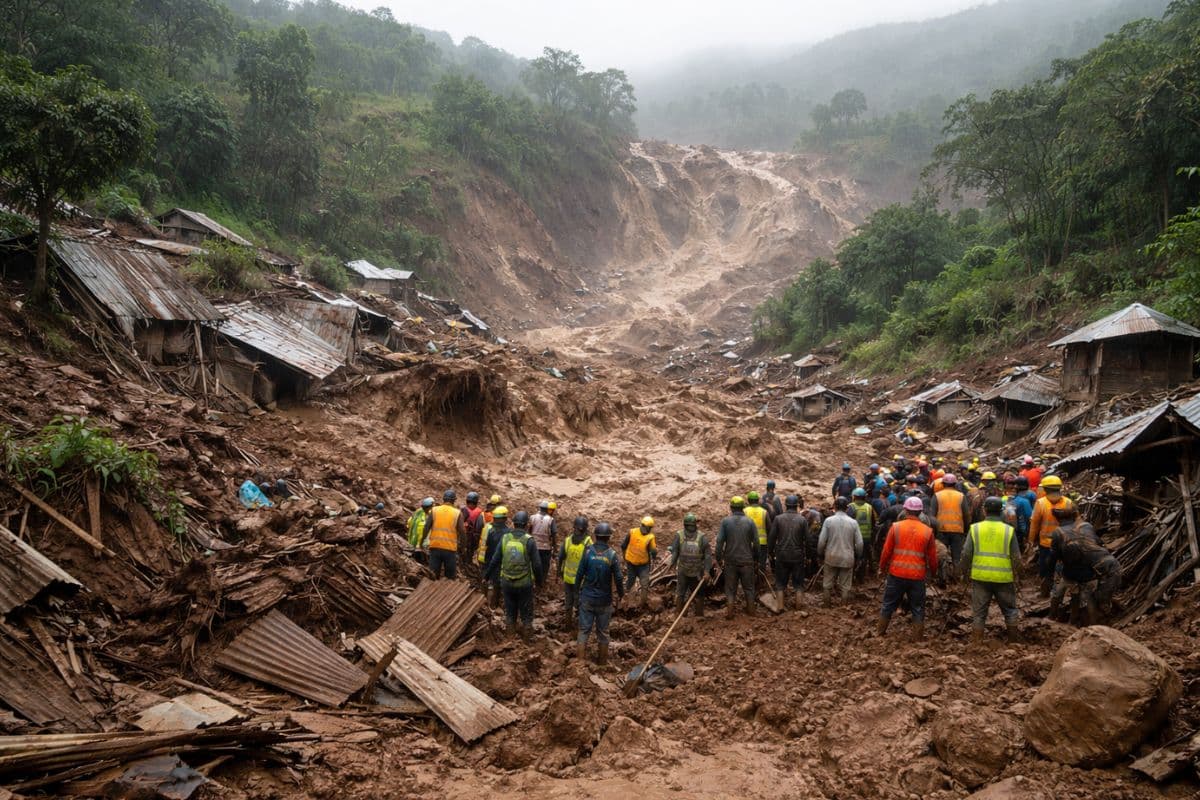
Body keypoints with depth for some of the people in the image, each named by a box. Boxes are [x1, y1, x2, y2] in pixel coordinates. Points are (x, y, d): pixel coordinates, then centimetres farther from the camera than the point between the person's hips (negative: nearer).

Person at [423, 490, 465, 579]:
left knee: (433, 575, 9)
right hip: (450, 548, -2)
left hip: (435, 547, 2)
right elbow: (462, 531, -7)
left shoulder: (434, 511, 2)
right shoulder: (458, 513, -3)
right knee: (450, 577, 8)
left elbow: (426, 527, 0)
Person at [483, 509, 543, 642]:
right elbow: (537, 564, -9)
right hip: (525, 584, -3)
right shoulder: (529, 540, -12)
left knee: (510, 612, 18)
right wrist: (540, 580, 7)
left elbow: (495, 560, 2)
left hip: (507, 583, 3)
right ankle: (526, 639, 20)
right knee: (526, 613, 13)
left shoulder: (505, 538, -4)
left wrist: (487, 575, 16)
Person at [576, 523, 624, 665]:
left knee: (584, 630, 8)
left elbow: (580, 574, -5)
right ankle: (602, 660, 23)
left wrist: (577, 590, 10)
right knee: (603, 631, 13)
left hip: (587, 598, 0)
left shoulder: (588, 552, -10)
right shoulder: (612, 555, -12)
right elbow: (618, 578, -9)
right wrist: (621, 594, 8)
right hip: (604, 600, 0)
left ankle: (581, 659, 9)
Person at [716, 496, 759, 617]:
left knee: (730, 587, 11)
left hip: (730, 560, 0)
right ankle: (751, 610, 22)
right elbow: (756, 542, -4)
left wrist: (719, 558, 1)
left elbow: (719, 541, -9)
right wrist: (756, 558, 9)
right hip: (747, 560, 0)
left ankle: (729, 611, 12)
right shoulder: (750, 521, -5)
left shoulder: (725, 521, -7)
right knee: (749, 586, 15)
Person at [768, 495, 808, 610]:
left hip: (781, 556, 0)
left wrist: (771, 552, 7)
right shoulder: (802, 520, -6)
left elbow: (771, 537, -4)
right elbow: (807, 539, -5)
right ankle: (797, 605, 17)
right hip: (798, 556, 0)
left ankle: (782, 606, 13)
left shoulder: (778, 519, -5)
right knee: (798, 583, 13)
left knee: (781, 583, 12)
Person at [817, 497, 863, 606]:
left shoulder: (828, 521, -8)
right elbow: (859, 543, -2)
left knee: (827, 584, 13)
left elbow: (821, 541, -8)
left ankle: (826, 605, 21)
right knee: (845, 586, 10)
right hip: (847, 558, 0)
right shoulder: (853, 522, -4)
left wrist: (820, 554, 8)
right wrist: (857, 556, 14)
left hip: (831, 557, 0)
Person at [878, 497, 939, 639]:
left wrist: (882, 568, 13)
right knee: (918, 608, 12)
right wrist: (933, 571, 21)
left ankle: (880, 632, 23)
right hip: (918, 576, 0)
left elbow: (886, 551, -3)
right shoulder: (928, 531, -3)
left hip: (896, 574, 0)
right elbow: (933, 556, 3)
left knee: (889, 604, 14)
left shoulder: (896, 527, -6)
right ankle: (919, 637, 16)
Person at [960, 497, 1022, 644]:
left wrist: (964, 570, 12)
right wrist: (1017, 574, 15)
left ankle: (976, 643, 10)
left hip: (980, 577, 0)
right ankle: (1013, 642, 26)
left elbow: (966, 554, -3)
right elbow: (1016, 558, 0)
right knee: (1010, 611, 18)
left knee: (978, 612, 8)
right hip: (1004, 578, 0)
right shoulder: (1009, 530, -4)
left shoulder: (975, 528, -4)